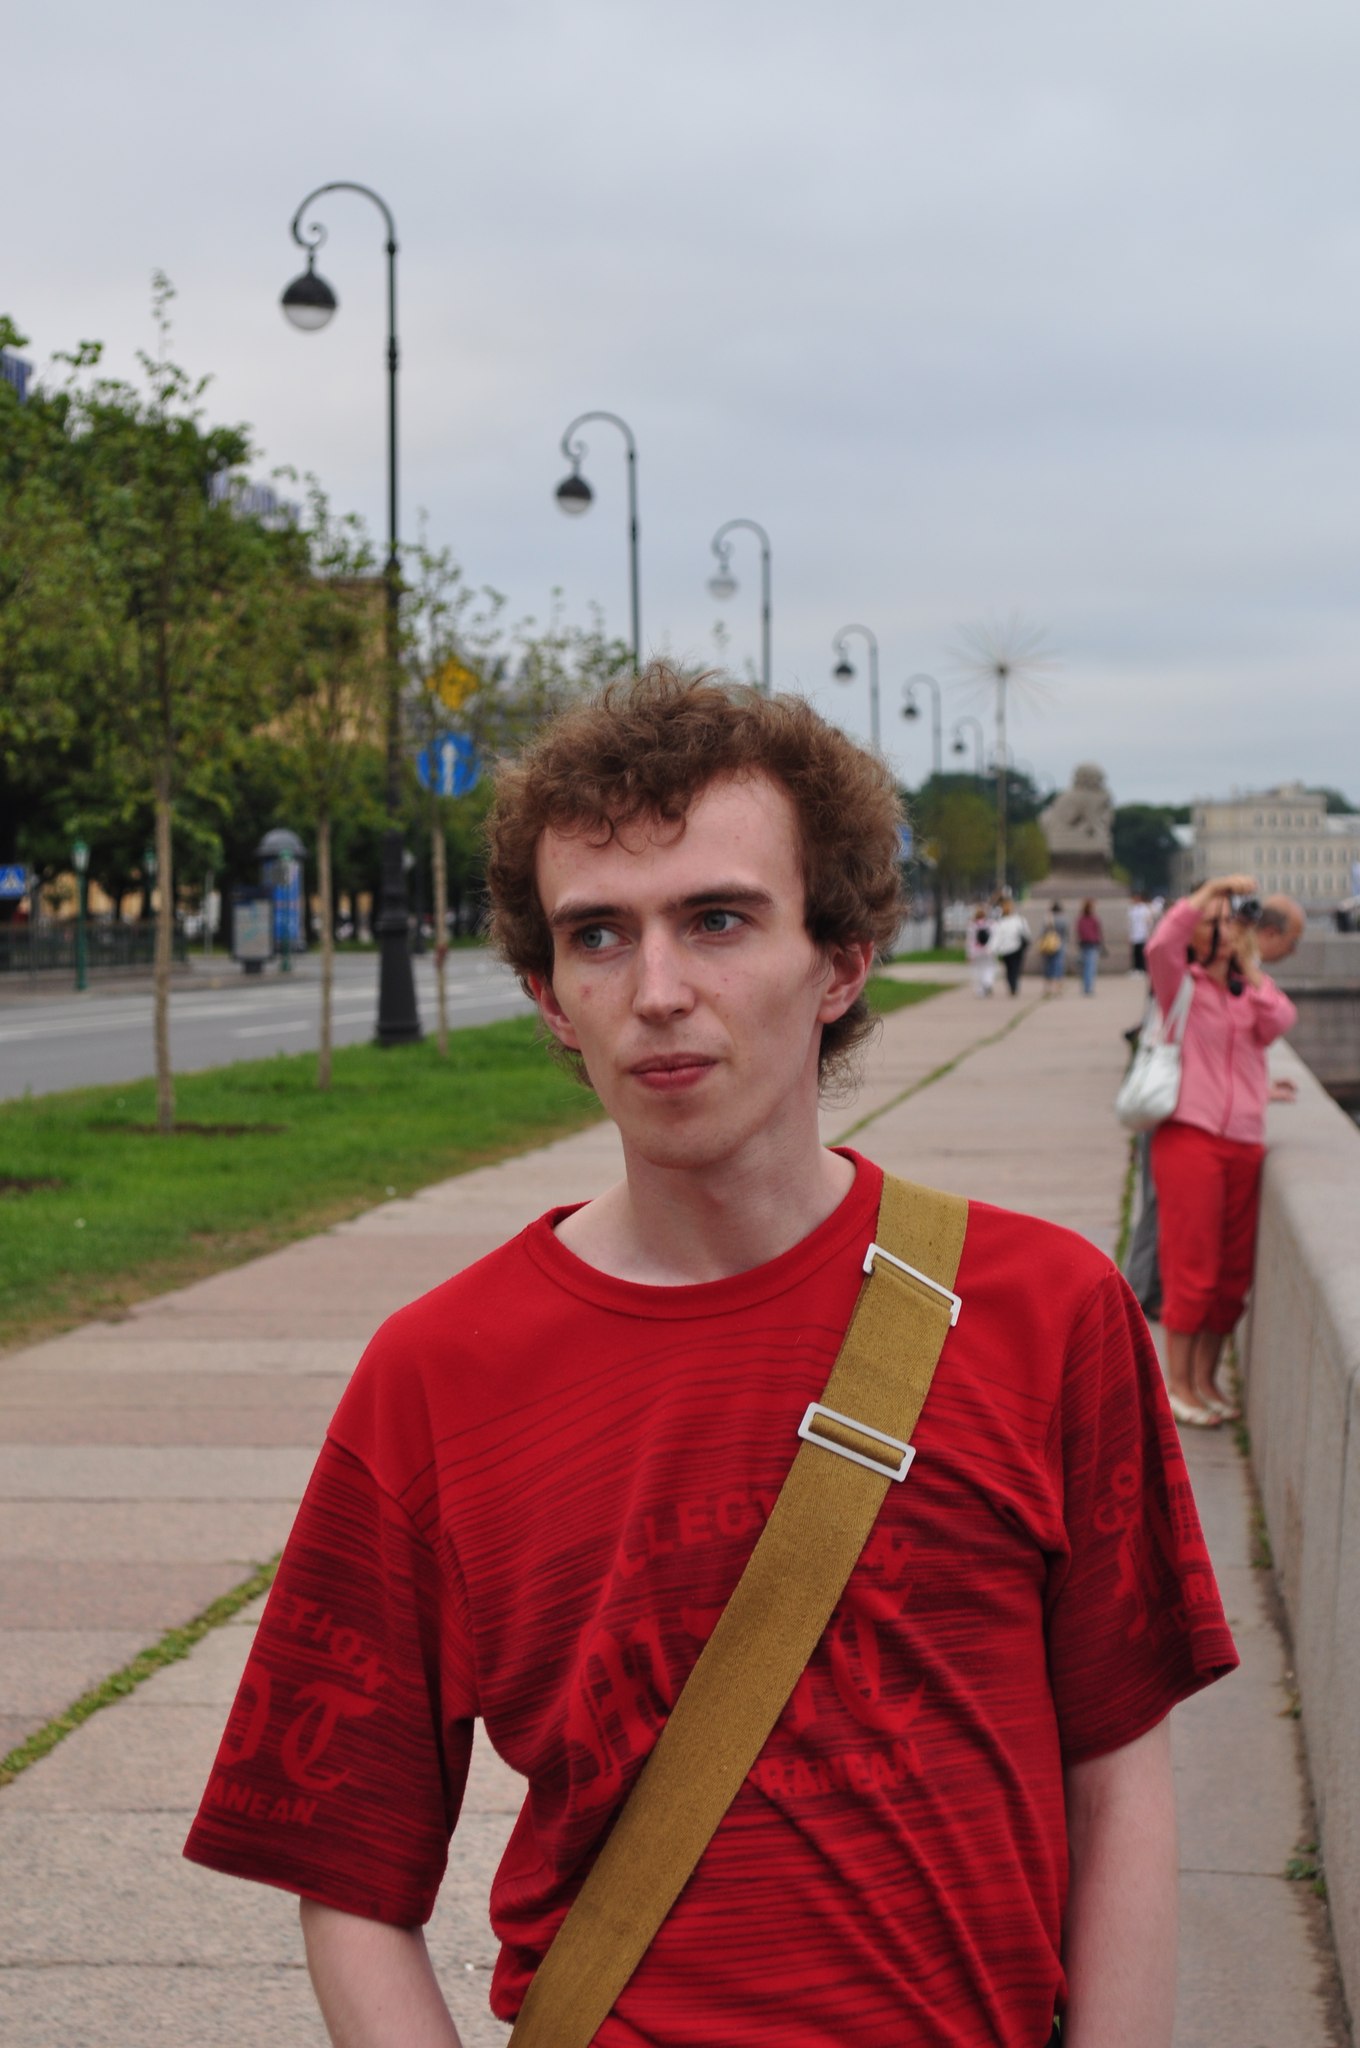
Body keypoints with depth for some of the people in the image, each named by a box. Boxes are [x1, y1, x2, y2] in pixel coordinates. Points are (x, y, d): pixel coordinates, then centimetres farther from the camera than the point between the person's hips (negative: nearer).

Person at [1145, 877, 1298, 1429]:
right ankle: (1178, 1384, 5)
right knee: (1191, 1265, -5)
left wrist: (1251, 969, -4)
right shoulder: (1181, 984, 1)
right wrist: (1209, 890, -21)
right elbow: (1160, 945, -22)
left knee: (1233, 1271, 9)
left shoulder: (1250, 991, 15)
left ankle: (1206, 1378, 21)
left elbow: (1279, 1023, -6)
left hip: (1244, 1144, 6)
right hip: (1189, 1137, -6)